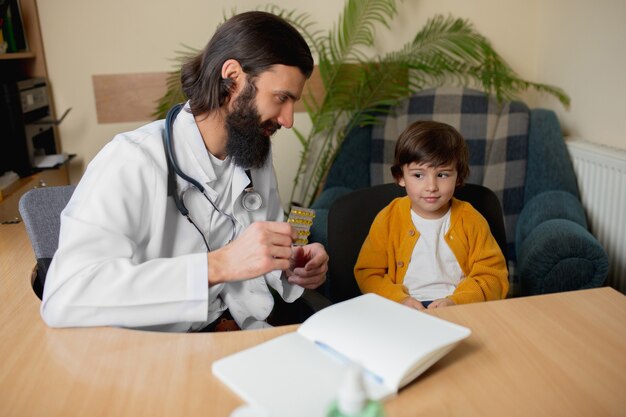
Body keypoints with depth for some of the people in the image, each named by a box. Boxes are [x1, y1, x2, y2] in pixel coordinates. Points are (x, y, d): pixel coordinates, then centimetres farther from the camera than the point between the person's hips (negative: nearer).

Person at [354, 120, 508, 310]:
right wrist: (399, 300, -13)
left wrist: (456, 301, -14)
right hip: (403, 309, 0)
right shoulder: (388, 220, 2)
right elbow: (367, 273, 4)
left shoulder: (471, 221, 4)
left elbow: (493, 276, 3)